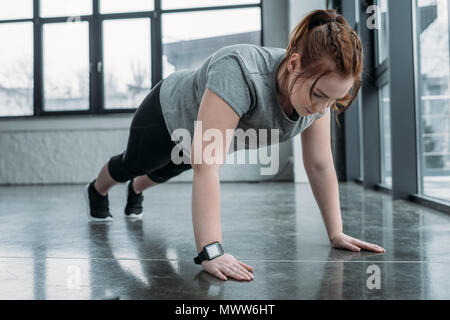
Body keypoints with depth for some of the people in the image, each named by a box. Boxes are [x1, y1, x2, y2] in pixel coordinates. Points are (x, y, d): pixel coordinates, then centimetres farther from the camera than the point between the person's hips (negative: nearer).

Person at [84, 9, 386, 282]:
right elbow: (206, 164, -52)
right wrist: (211, 252, -54)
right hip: (169, 112, -5)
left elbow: (321, 165, -20)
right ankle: (97, 191, 62)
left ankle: (136, 191, 69)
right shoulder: (240, 73, -48)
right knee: (132, 165, 26)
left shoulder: (320, 88, -28)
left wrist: (336, 233, -20)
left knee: (164, 172, 34)